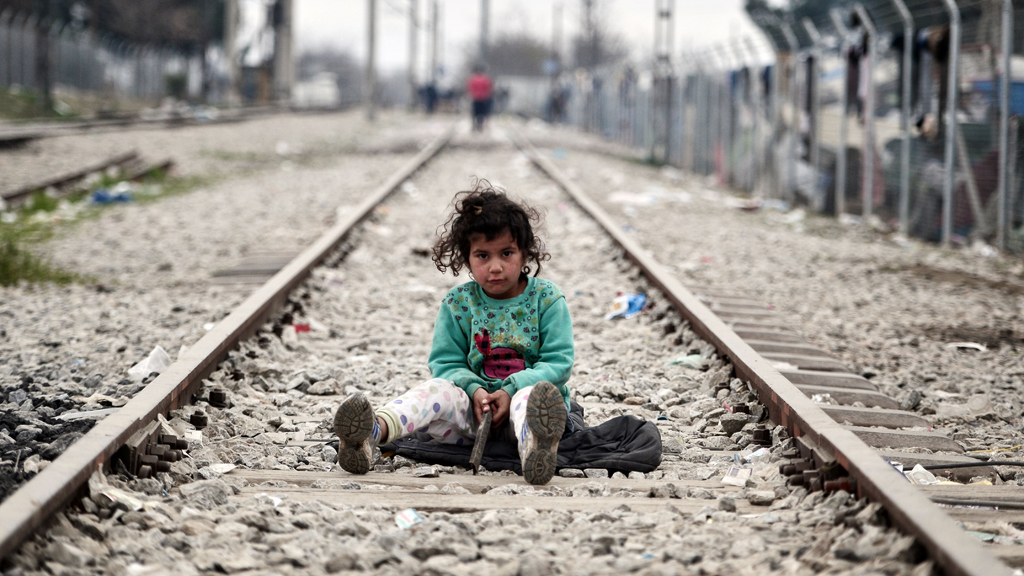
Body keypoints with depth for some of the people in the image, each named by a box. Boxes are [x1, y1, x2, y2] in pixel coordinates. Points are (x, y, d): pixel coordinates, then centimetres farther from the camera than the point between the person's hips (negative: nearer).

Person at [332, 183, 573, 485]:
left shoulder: (546, 298, 1)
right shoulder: (458, 302, 7)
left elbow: (559, 362, -4)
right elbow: (445, 362, 7)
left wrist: (512, 390, -19)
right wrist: (474, 389, -16)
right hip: (473, 405, 3)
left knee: (532, 397, -37)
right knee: (437, 389, -27)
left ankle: (534, 445, -77)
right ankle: (374, 432, -58)